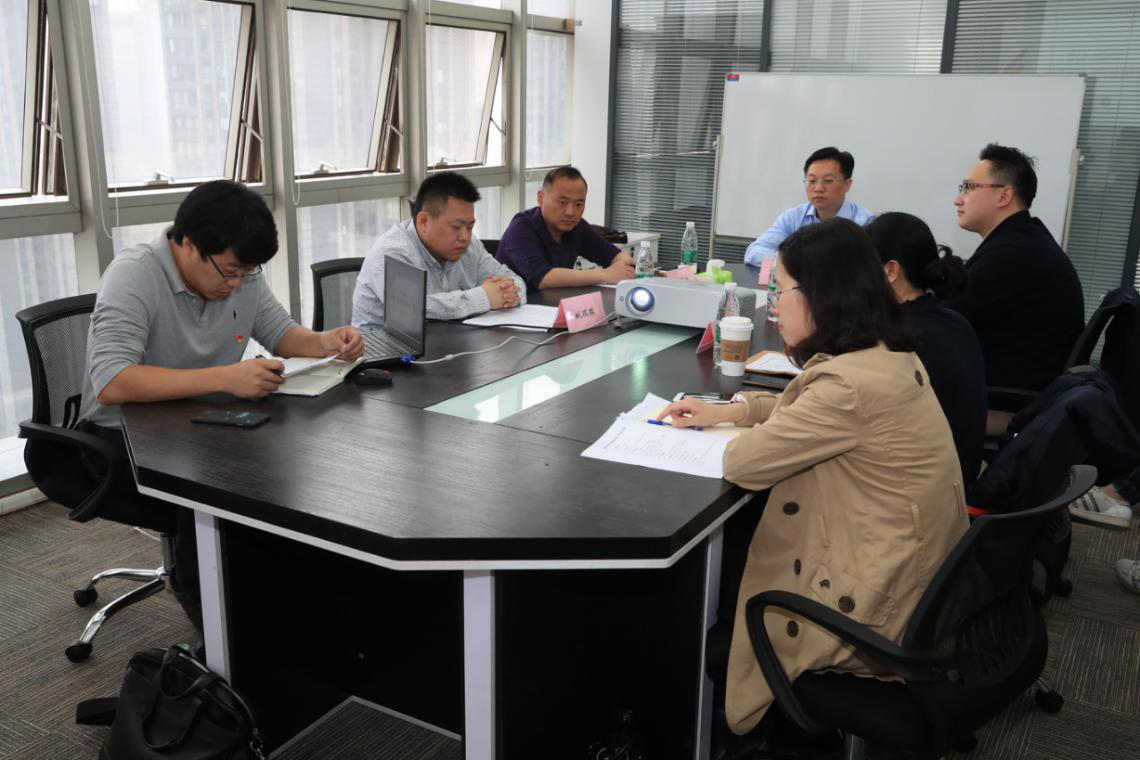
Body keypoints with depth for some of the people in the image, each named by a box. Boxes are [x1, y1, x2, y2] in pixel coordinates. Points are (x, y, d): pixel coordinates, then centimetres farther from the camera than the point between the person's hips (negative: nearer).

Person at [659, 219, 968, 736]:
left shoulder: (851, 383, -30)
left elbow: (743, 463, -22)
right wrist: (728, 411, 8)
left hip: (876, 610, -8)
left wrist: (736, 430, 0)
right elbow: (804, 408, 18)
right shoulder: (887, 354, 0)